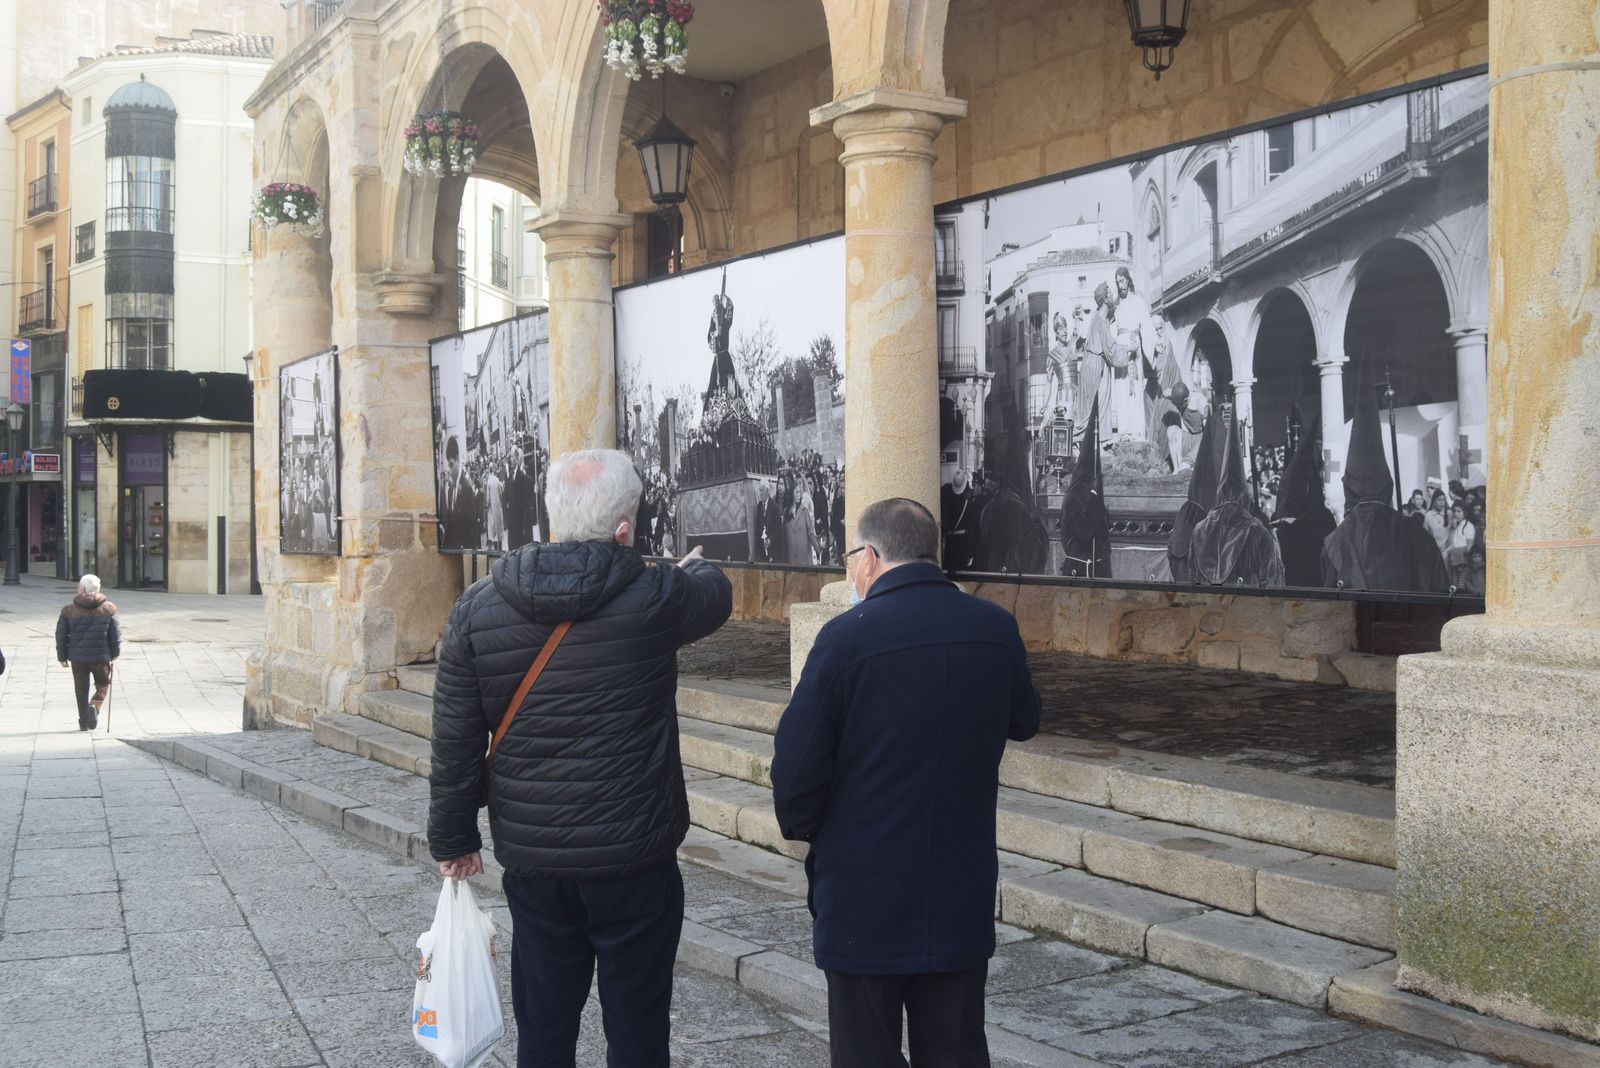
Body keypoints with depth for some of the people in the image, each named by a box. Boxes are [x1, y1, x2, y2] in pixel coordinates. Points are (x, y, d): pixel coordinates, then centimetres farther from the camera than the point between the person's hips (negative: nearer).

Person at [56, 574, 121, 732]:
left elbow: (61, 636, -1)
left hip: (78, 657, 1)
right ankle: (94, 706, -13)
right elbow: (115, 634, 0)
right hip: (101, 657, 0)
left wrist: (62, 657, 10)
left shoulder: (69, 610, -5)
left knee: (81, 689, 11)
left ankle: (83, 722, 13)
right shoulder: (109, 609, -4)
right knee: (103, 685, 15)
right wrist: (115, 654, 13)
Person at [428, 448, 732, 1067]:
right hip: (633, 854, -3)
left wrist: (453, 839, 13)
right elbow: (718, 596, 12)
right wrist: (696, 565, 35)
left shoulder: (477, 609, -4)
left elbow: (455, 742, 0)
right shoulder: (657, 597, -12)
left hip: (531, 859, 3)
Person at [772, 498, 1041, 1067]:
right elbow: (1023, 721, 14)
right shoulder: (996, 629, -4)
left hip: (864, 897, -4)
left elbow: (796, 765, -13)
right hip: (962, 897, 4)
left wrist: (800, 826, 6)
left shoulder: (846, 637, -17)